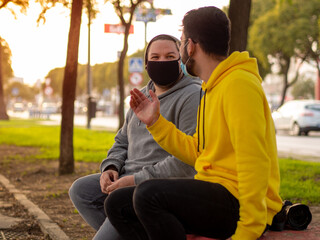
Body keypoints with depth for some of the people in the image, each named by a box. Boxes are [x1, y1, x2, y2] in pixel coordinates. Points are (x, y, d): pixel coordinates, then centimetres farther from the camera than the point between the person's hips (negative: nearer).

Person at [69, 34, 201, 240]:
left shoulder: (192, 96, -9)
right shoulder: (142, 96, 19)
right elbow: (122, 142, 24)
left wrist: (138, 180, -20)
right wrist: (110, 168, 1)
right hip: (134, 179, 9)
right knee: (80, 190, -7)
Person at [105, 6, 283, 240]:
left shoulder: (239, 83, -14)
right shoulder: (213, 88, 19)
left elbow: (254, 163, -21)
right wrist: (154, 122, 16)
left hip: (236, 202, -10)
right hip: (212, 194, 10)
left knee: (148, 194, -30)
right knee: (118, 204, 3)